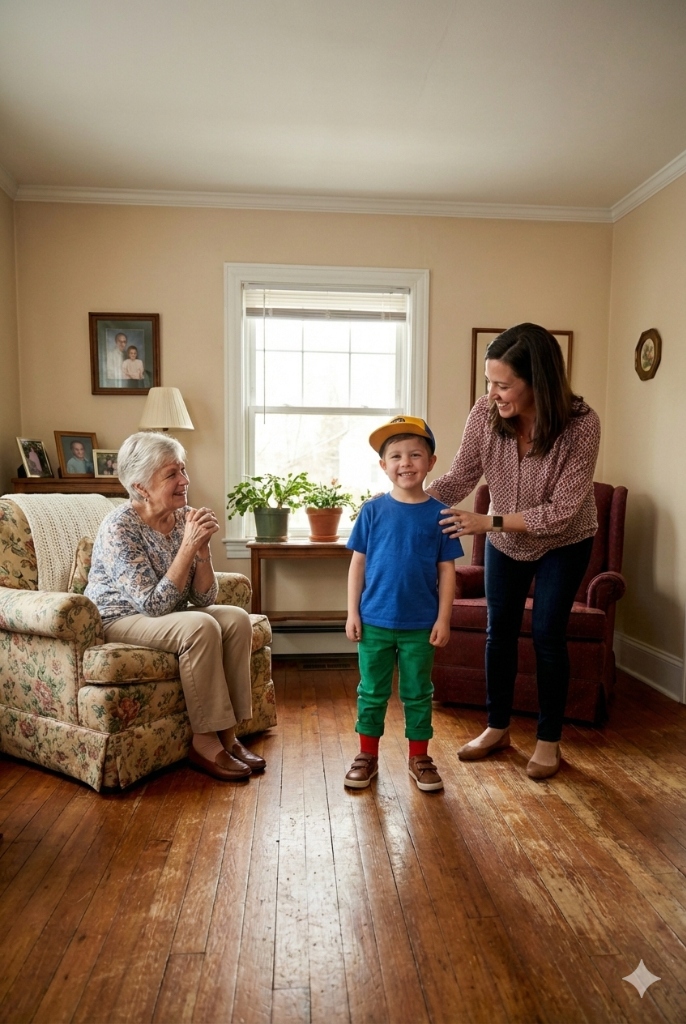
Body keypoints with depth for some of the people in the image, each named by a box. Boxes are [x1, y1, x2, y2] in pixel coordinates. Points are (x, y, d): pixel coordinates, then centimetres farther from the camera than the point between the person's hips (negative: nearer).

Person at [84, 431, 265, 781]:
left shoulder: (184, 517, -4)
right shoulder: (119, 527, -21)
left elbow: (204, 599, -4)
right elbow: (154, 605, -26)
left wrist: (202, 546, -19)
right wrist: (188, 547, -29)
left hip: (168, 616, 6)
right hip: (118, 619, -6)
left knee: (237, 618, -17)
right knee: (200, 628, -30)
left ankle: (227, 734, -9)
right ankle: (204, 742, -15)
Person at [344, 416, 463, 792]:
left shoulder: (439, 514, -4)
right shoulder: (373, 511, -4)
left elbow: (447, 571, -2)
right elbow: (358, 564, 0)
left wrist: (443, 618, -4)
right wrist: (352, 612, -3)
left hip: (420, 625, 0)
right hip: (375, 622, 1)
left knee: (418, 694, 14)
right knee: (372, 692, 13)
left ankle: (419, 758, 31)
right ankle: (367, 755, 30)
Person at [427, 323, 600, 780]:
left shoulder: (581, 424, -32)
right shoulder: (486, 413, -24)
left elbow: (561, 511, -30)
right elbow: (460, 477, -15)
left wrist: (488, 522, -37)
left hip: (563, 542, -3)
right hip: (505, 537, 4)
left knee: (547, 634, -1)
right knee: (500, 629, 9)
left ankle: (549, 739, 20)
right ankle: (498, 728, 27)